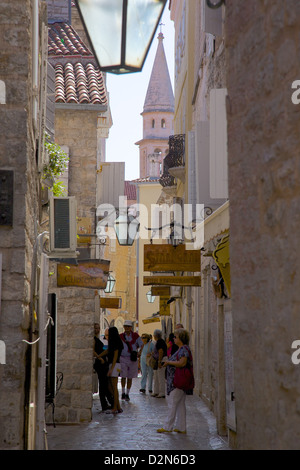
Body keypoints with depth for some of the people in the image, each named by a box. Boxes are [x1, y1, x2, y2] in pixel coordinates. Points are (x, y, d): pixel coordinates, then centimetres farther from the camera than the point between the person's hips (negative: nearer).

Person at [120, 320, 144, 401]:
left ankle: (127, 394, 14)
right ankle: (123, 393, 9)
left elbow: (142, 345, 9)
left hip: (132, 359, 1)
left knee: (130, 378, 4)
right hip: (123, 358, 0)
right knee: (123, 376, -8)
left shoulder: (135, 335, 2)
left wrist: (138, 353, 1)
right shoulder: (121, 336, 2)